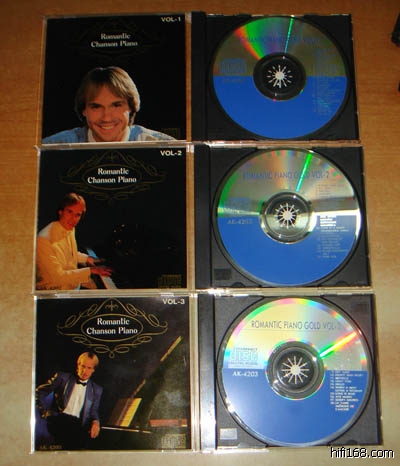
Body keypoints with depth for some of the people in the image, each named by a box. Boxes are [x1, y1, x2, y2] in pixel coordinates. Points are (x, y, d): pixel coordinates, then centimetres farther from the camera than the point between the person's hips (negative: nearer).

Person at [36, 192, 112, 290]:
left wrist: (86, 258, 7)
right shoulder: (44, 240, -26)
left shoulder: (70, 229, 1)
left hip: (74, 284, 9)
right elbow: (58, 277, -23)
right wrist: (91, 270, -21)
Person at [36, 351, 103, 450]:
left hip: (78, 424, 2)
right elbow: (39, 391, 12)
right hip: (59, 419, -2)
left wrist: (95, 422, -4)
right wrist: (44, 412, 0)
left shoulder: (97, 389, 20)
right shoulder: (62, 377, 13)